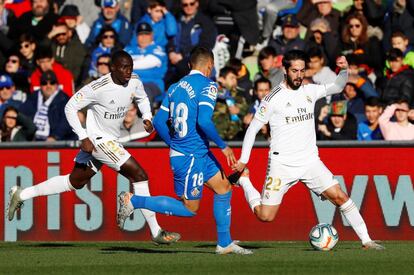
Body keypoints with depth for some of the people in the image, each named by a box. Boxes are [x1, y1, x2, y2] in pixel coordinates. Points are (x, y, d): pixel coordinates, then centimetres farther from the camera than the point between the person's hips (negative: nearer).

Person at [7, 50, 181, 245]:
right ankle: (156, 232, -8)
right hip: (98, 139, -9)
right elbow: (70, 107, -17)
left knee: (75, 182, 20)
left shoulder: (134, 82, -3)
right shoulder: (99, 88, -24)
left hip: (111, 140, 9)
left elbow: (142, 98, 19)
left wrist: (147, 117, 0)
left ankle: (21, 195, 30)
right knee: (139, 175, -13)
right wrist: (83, 138, -22)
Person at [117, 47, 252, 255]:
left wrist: (174, 146, 22)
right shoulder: (207, 86, -13)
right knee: (189, 208, 1)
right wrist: (223, 146, -14)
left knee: (224, 188, 16)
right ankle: (133, 201, -1)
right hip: (191, 156, -9)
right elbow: (204, 121, -26)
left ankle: (224, 243, 19)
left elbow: (158, 122, 9)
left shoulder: (176, 87, 9)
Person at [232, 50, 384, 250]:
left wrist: (344, 70, -6)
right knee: (265, 216, -5)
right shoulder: (274, 98, -8)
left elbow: (336, 87, 16)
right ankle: (243, 179, 21)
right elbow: (253, 128, -3)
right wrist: (243, 160, -4)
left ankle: (366, 240, -4)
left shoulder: (309, 91, 7)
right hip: (281, 164, -4)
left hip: (310, 162, 4)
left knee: (340, 196, -10)